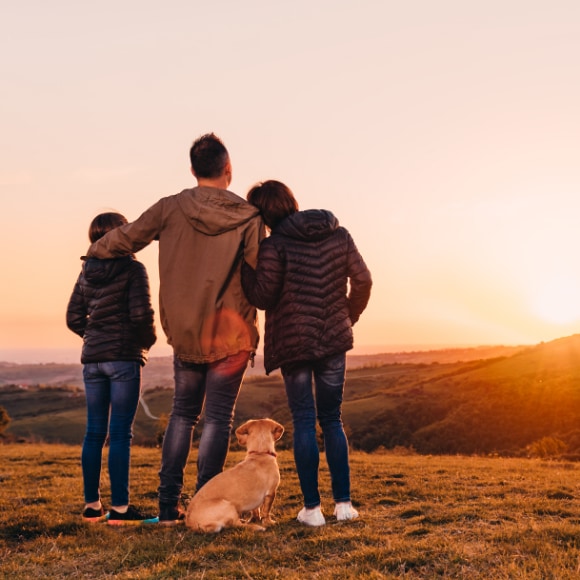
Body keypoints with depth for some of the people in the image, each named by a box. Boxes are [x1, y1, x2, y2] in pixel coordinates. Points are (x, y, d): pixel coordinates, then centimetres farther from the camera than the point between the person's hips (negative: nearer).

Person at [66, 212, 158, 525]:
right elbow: (141, 314, -15)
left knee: (94, 432, 10)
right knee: (121, 433, -4)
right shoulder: (132, 269, -8)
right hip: (124, 357, -6)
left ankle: (92, 505, 15)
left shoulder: (87, 272, 11)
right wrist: (147, 341, 2)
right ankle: (119, 508, -2)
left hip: (92, 358, 6)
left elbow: (73, 318, 11)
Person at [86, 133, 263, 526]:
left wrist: (94, 251, 26)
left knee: (183, 413, 15)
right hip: (231, 333, -3)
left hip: (184, 333, 3)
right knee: (218, 417, 3)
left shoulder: (170, 209, -2)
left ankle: (169, 505, 14)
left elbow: (123, 239, 6)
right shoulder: (249, 218, -7)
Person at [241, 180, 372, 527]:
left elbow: (262, 297, -12)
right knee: (333, 419, 14)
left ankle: (312, 508, 4)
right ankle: (344, 503, 13)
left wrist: (246, 263, 1)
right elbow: (363, 281, 7)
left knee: (304, 421, 4)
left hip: (292, 342, -4)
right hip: (334, 340, 4)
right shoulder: (338, 235, 5)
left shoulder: (275, 244, -10)